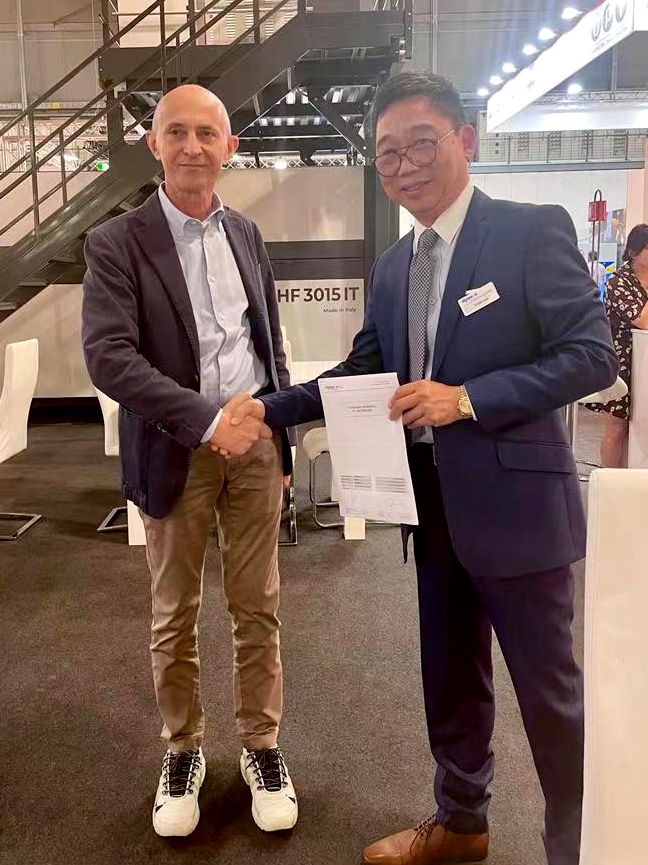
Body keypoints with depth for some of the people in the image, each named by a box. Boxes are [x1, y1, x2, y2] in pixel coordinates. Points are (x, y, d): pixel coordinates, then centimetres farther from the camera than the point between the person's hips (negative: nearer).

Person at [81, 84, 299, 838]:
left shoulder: (245, 234, 8)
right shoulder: (117, 243, -7)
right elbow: (107, 355, -18)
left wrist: (282, 435, 12)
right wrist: (207, 419, -25)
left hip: (255, 442, 4)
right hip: (177, 451, -3)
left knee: (257, 607, 11)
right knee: (174, 615, 11)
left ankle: (261, 745, 28)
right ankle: (182, 750, 31)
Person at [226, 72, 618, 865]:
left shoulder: (532, 230, -11)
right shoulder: (391, 267, 10)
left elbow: (593, 354, -16)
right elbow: (361, 374, 14)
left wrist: (467, 398, -23)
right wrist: (266, 409, 3)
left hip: (512, 501, -6)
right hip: (433, 506, 7)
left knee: (547, 689, 8)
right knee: (450, 680, 20)